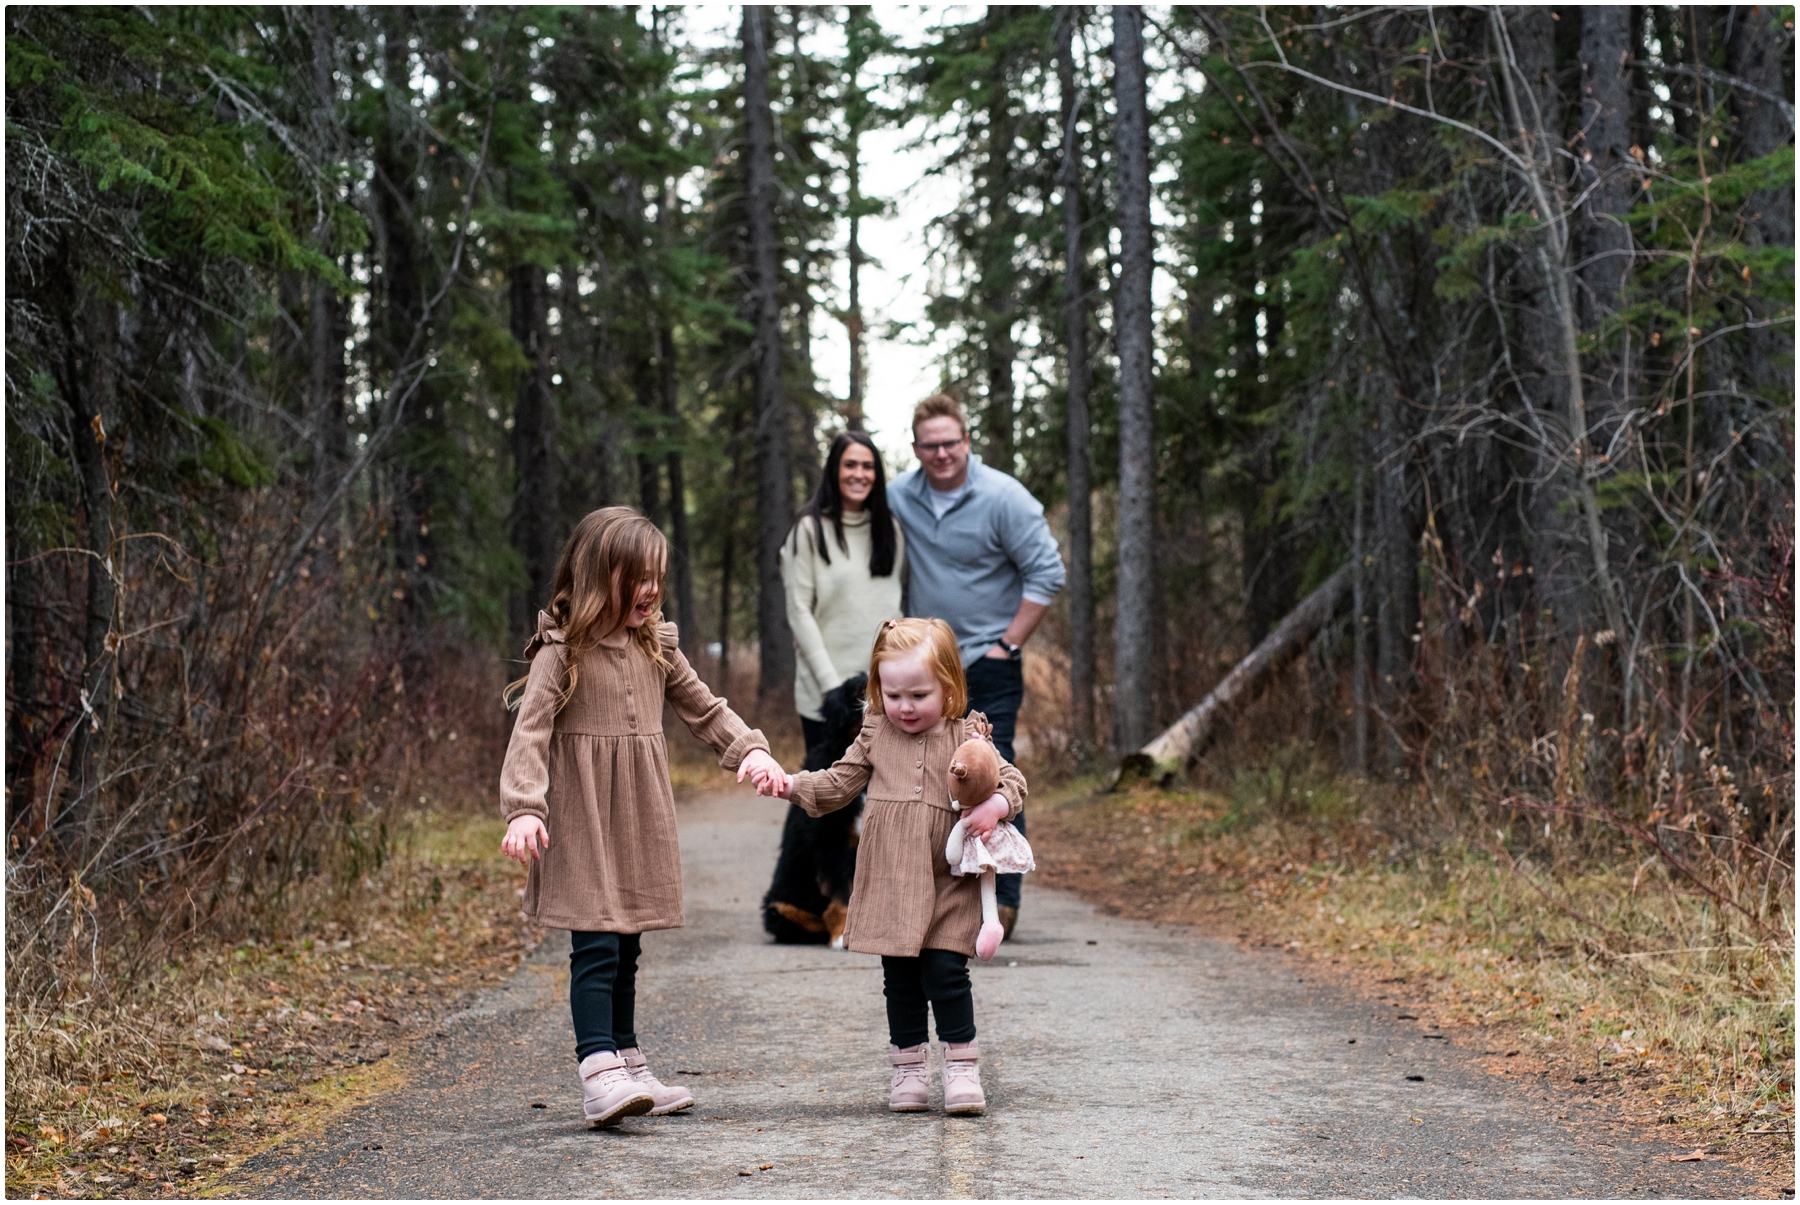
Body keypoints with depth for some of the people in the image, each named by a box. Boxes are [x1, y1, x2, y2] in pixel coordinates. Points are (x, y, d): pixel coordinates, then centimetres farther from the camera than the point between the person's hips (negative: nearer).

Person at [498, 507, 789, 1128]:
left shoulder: (656, 646, 9)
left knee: (625, 949, 14)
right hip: (583, 820, -6)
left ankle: (629, 1066, 22)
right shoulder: (562, 652, -11)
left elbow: (704, 709, 18)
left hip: (641, 817, 6)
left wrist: (750, 749, 1)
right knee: (595, 947, -13)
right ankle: (600, 1075, -18)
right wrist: (523, 808, -30)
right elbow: (530, 732, -18)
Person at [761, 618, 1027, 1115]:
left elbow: (1012, 780, 1)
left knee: (945, 970, -8)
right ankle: (908, 1067, 19)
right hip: (889, 882, 3)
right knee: (900, 979, 8)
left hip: (949, 883, -2)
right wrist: (793, 785, -4)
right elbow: (839, 783, 11)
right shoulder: (875, 735, 6)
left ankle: (961, 1066, 5)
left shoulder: (966, 737, -1)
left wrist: (994, 807, -20)